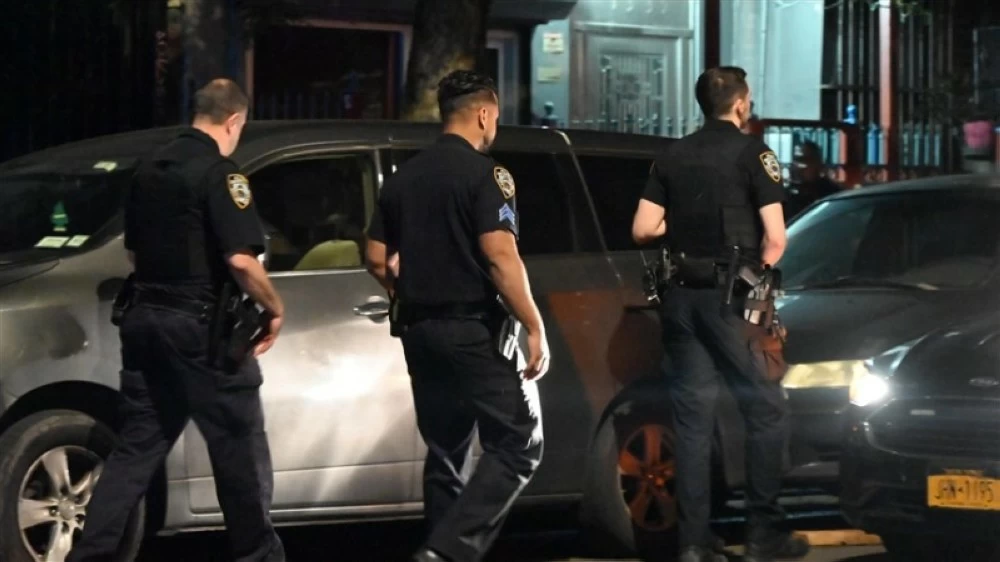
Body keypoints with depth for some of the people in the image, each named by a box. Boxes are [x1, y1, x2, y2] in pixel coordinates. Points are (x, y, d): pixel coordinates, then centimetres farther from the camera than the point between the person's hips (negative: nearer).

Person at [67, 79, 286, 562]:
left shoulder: (150, 167, 11)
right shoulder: (219, 172, -13)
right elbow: (241, 260, -22)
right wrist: (275, 309, -8)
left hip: (144, 317, 7)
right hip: (199, 324, -7)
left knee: (137, 446, 10)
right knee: (239, 445, 4)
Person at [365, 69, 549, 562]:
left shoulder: (403, 177, 11)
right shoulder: (484, 173, -10)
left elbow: (377, 259, 14)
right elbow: (500, 257, -19)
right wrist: (535, 327, -16)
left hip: (420, 330, 7)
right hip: (474, 329, -7)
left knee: (445, 452, 14)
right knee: (517, 445, -4)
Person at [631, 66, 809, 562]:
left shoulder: (672, 157, 10)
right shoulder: (751, 153, -4)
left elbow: (643, 229, 6)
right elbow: (775, 239, -10)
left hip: (680, 294, 5)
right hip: (729, 296, -5)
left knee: (693, 418, 8)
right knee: (766, 411, 4)